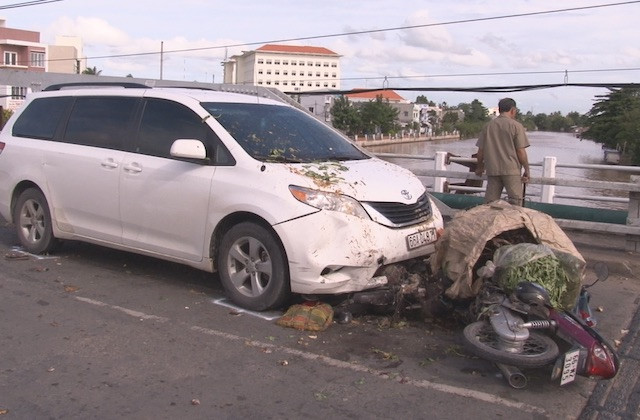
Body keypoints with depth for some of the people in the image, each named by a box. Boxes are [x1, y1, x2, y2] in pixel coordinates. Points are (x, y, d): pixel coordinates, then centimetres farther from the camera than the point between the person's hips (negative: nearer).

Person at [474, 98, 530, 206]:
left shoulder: (488, 126, 9)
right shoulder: (516, 126, -4)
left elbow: (480, 151, 11)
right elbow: (521, 151, -8)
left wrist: (480, 167, 25)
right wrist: (527, 170, 1)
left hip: (492, 170, 4)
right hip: (511, 170, -4)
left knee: (490, 202, 9)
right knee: (515, 202, 0)